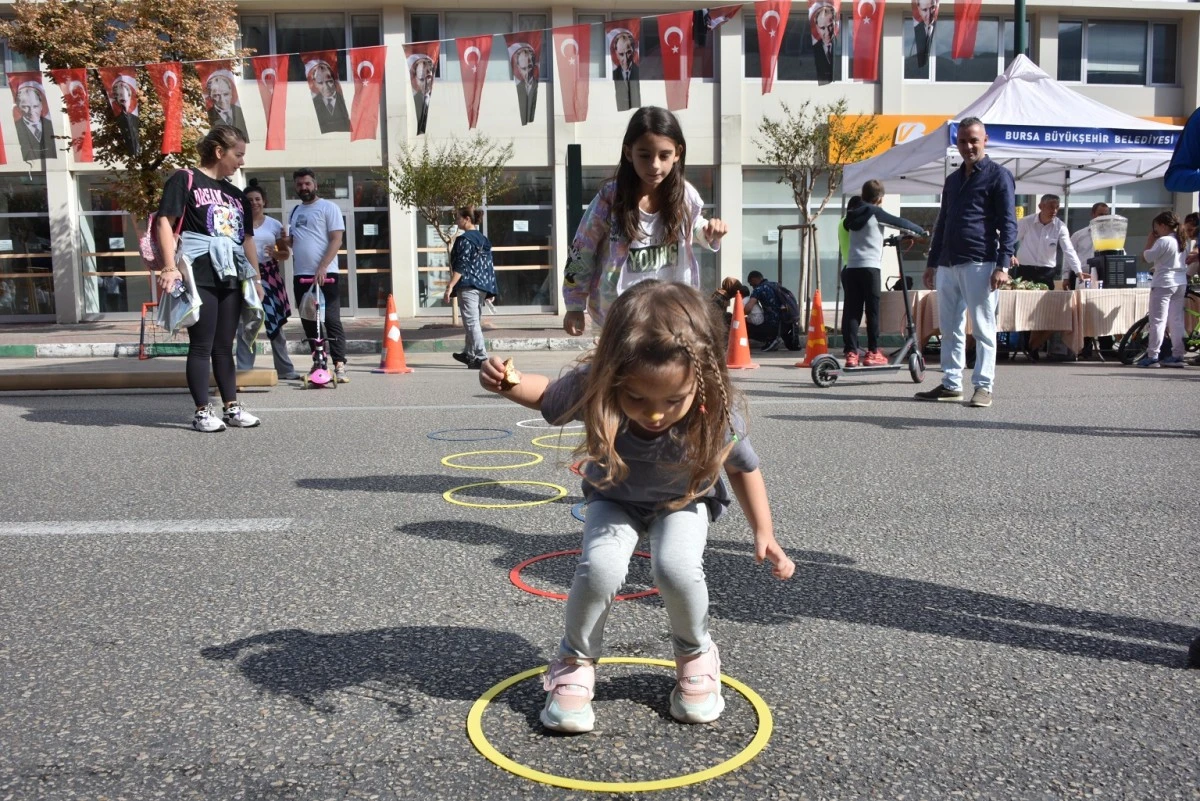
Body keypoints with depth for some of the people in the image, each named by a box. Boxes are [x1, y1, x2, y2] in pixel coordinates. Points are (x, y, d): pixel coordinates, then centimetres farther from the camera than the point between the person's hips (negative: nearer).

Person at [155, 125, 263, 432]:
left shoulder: (236, 194, 18)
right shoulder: (185, 180, -2)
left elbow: (247, 239, 20)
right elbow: (164, 222, -10)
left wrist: (256, 279, 16)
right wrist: (170, 267, -19)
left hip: (231, 278, 6)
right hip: (199, 277, -6)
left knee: (224, 346, 11)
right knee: (201, 346, -2)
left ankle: (232, 407, 16)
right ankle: (202, 412, 4)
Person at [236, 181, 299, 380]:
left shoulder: (274, 225, 10)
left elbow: (285, 254, 11)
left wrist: (275, 254, -9)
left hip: (270, 276, 2)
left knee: (275, 322, 6)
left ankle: (285, 369, 12)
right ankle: (244, 369, 4)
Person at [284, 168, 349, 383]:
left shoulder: (328, 208, -1)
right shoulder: (295, 211, 19)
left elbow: (336, 240, -9)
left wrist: (322, 268, -20)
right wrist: (285, 240, 2)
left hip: (325, 274, -7)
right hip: (300, 275, 7)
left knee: (332, 320, -10)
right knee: (309, 322, 8)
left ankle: (339, 366, -12)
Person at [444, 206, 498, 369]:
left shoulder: (464, 239, -9)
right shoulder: (483, 239, 15)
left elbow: (461, 266, -16)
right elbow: (489, 265, 16)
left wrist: (450, 287, -17)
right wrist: (490, 290, 19)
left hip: (468, 287, -9)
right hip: (482, 287, 9)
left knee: (471, 322, -7)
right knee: (474, 321, 18)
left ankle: (482, 358, -12)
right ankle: (469, 354, 29)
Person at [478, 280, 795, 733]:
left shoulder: (715, 415, -35)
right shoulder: (591, 388, -35)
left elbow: (743, 467, -12)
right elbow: (546, 395, -12)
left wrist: (763, 534, -11)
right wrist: (509, 383, -33)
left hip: (684, 500, 0)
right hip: (614, 497, 1)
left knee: (676, 568, -28)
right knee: (600, 568, -27)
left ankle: (696, 655, 5)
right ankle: (574, 663, 3)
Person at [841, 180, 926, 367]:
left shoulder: (853, 215, 16)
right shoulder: (875, 213, 2)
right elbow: (900, 222, 4)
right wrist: (921, 230, 20)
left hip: (851, 267, 5)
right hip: (869, 267, -5)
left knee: (851, 311, 2)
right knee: (872, 310, 2)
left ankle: (851, 353, -2)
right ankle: (872, 352, 5)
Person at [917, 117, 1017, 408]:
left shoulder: (998, 176, 1)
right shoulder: (952, 179, 20)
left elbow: (1008, 224, -5)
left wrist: (1002, 265, -15)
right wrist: (931, 263, 19)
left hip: (980, 264, -7)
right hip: (947, 264, 7)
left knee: (983, 328, -3)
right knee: (950, 328, 8)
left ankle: (983, 386, 0)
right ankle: (951, 384, 15)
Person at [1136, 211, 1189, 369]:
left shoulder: (1163, 241, -13)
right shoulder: (1183, 242, 13)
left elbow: (1147, 257, -13)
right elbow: (1185, 262, 19)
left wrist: (1150, 239, -3)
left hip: (1164, 283, -8)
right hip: (1181, 283, 8)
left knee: (1158, 320, -7)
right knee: (1177, 320, 11)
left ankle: (1152, 356, -9)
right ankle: (1177, 356, 13)